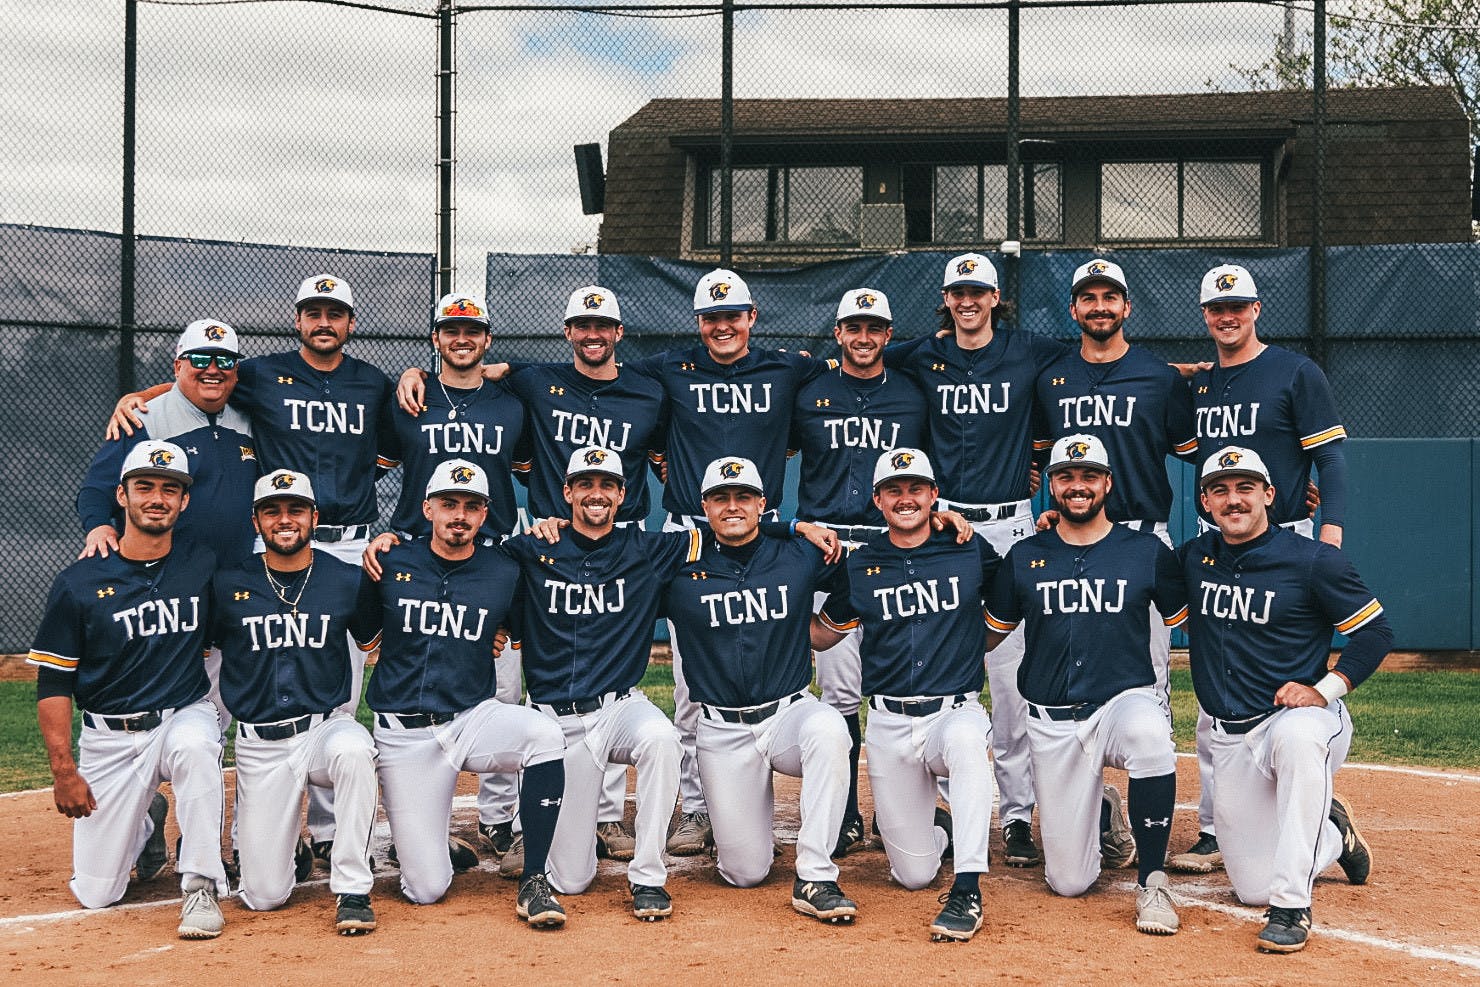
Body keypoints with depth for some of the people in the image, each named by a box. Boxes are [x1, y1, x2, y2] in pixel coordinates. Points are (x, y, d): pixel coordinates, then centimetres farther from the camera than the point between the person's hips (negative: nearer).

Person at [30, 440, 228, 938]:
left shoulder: (205, 567, -2)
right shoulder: (78, 583, -5)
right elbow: (53, 683, -2)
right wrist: (63, 770, -9)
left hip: (185, 716, 0)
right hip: (111, 738, 1)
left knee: (193, 746, -39)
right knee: (95, 894, 1)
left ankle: (202, 887, -24)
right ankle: (147, 822, 33)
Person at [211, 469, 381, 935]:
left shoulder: (349, 580, 1)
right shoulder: (227, 584, 0)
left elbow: (375, 642, 15)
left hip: (326, 726, 0)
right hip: (259, 744, 1)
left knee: (353, 749, -40)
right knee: (263, 896, -4)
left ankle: (352, 891, -26)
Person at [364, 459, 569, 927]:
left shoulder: (505, 573, 1)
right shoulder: (392, 563, 1)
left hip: (474, 718, 1)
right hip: (404, 734, -1)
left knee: (545, 734, -34)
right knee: (427, 890, -6)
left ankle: (534, 882, -22)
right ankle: (419, 832, 31)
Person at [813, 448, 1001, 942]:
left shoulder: (973, 553, 2)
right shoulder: (859, 565, 5)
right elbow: (821, 635, 14)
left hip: (955, 710, -2)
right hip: (889, 726, 2)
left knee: (965, 738, -41)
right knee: (914, 874, 1)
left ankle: (967, 891, -35)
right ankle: (937, 828, 38)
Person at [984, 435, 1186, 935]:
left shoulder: (1148, 552, 3)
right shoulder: (1024, 558, 6)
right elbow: (987, 635, 13)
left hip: (1127, 697, -1)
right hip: (1052, 723, 2)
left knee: (1149, 735, -41)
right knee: (1068, 882, 0)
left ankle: (1151, 882, -22)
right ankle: (1104, 815, 36)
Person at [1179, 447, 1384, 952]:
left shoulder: (1314, 560, -7)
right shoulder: (1193, 558, 6)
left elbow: (1375, 631, -3)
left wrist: (1325, 689, -18)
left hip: (1302, 718, -5)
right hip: (1232, 739, 5)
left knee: (1297, 737, -43)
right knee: (1252, 888, 3)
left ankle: (1291, 908, -34)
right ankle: (1332, 833, 35)